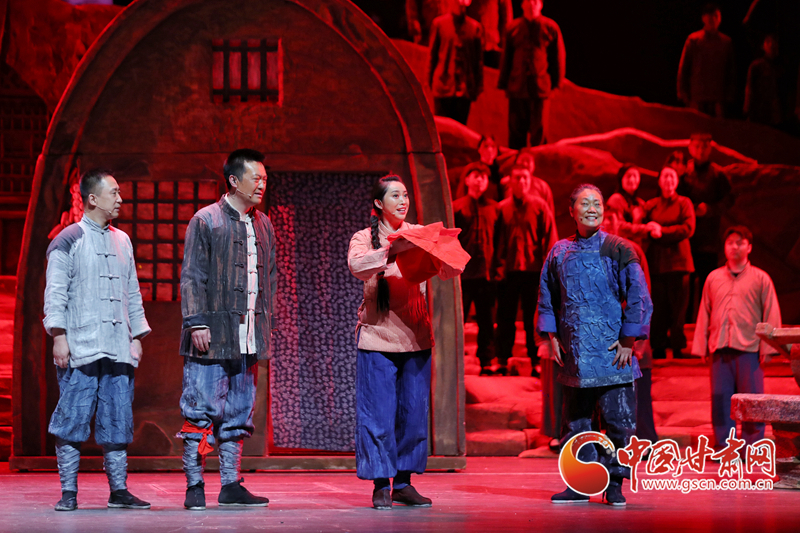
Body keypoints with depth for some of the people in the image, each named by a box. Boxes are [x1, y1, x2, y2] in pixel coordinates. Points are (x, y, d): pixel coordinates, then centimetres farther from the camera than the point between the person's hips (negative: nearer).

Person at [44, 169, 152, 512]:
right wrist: (58, 335, -11)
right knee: (73, 419, -5)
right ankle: (69, 493, -1)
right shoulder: (68, 240, 0)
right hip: (80, 348, -5)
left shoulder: (122, 241, 18)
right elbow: (55, 292, -4)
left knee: (118, 420, 4)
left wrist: (137, 335, 16)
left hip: (118, 350, 6)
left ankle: (119, 490, 9)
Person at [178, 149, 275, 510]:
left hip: (248, 337, 6)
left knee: (239, 412, 8)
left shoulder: (263, 225, 15)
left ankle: (231, 486, 13)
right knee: (203, 409, -6)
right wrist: (197, 322, -13)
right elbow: (191, 276, -6)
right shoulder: (206, 221, -3)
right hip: (213, 334, -6)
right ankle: (195, 486, -1)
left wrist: (265, 324, 15)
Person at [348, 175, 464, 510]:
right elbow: (357, 266, -19)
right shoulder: (365, 238, 2)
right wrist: (392, 249, -34)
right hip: (378, 335, -3)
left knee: (414, 410, 4)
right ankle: (380, 485, 3)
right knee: (378, 411, -4)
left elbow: (449, 272, 0)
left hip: (416, 336, 3)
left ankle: (404, 483, 13)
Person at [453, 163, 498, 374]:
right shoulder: (457, 207, 4)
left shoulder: (493, 208, 10)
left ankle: (486, 362, 10)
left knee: (487, 321, 4)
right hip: (463, 274, -2)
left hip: (486, 274, 2)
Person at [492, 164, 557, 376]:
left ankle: (536, 362, 8)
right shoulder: (502, 208, 7)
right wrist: (498, 267, -1)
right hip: (509, 270, 2)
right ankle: (502, 361, 14)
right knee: (505, 318, 6)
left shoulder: (540, 206, 3)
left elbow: (550, 239, 2)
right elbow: (497, 240, 7)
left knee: (533, 318, 2)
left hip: (534, 269, -1)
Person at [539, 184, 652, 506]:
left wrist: (628, 340, -7)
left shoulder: (618, 250, -2)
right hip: (574, 355, 4)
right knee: (575, 420, 7)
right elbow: (547, 296, 19)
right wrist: (552, 336, 10)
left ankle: (614, 484, 6)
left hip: (612, 354, -4)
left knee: (618, 420, -5)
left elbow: (638, 297, -3)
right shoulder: (560, 252, 9)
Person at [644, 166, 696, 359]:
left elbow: (688, 228, -4)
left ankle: (678, 348, 0)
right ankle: (658, 349, 3)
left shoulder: (684, 203, 8)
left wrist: (662, 231, -10)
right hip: (656, 262, 1)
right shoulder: (650, 205, 13)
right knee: (658, 307, -3)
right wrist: (650, 230, -16)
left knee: (678, 306, -5)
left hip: (678, 261, -1)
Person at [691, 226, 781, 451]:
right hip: (720, 350, 3)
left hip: (749, 350, -3)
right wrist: (701, 347, 9)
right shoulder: (713, 278, 16)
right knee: (720, 400, 1)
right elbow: (704, 314, 16)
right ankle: (722, 447, 7)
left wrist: (767, 347, -4)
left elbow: (771, 315, 4)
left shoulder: (760, 278, 7)